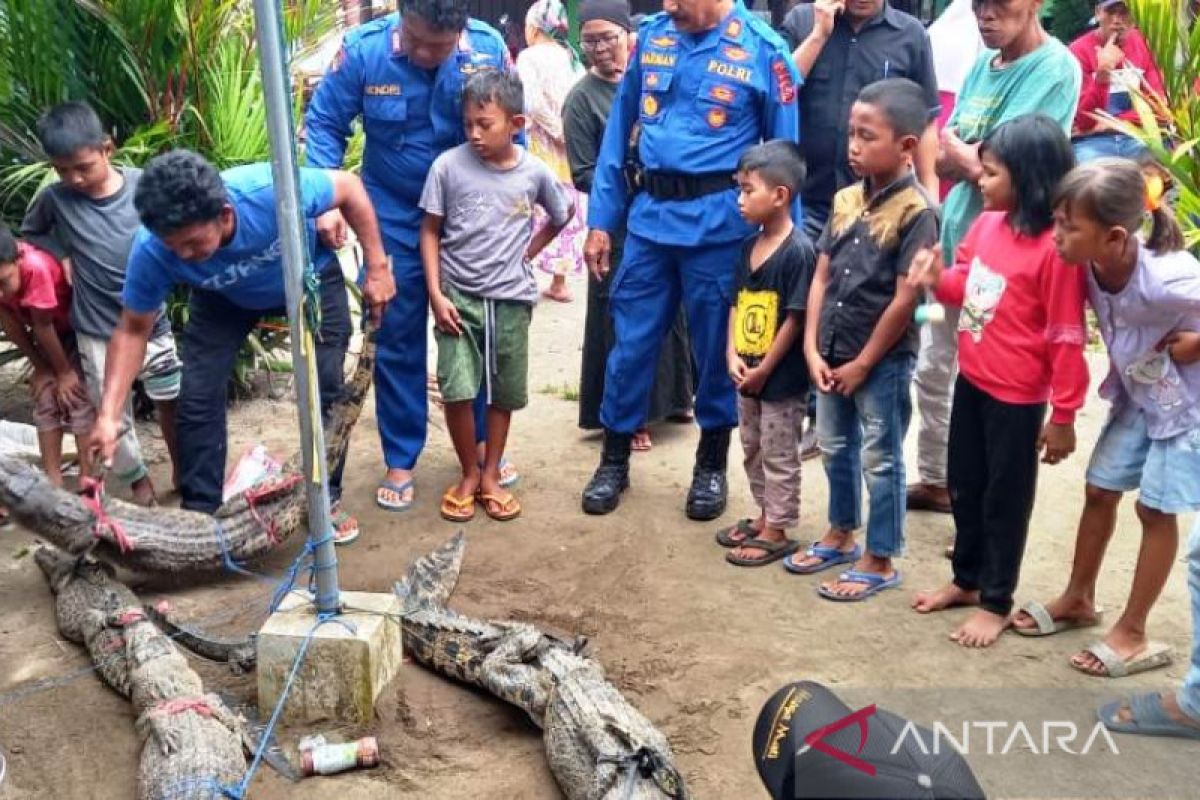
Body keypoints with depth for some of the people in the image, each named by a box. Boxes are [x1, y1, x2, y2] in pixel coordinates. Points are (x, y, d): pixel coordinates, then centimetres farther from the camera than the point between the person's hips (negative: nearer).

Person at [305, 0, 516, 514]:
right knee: (398, 340, 6)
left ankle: (481, 443, 30)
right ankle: (400, 461, 20)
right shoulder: (365, 48, -17)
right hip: (394, 218, -1)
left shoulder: (489, 48, -15)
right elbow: (325, 123, -10)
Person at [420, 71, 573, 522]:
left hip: (511, 299, 1)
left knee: (503, 394, 10)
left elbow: (562, 215, 14)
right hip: (458, 297, -1)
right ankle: (469, 474, 15)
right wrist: (435, 293, -9)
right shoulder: (448, 166, -9)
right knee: (457, 391, -7)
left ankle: (490, 476, 27)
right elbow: (430, 232, -2)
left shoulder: (534, 172, -6)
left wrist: (528, 252, 4)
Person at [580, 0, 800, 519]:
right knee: (631, 342, 8)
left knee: (716, 349, 9)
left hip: (718, 223, -3)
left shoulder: (764, 50, -6)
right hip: (649, 215, 3)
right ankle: (614, 459, 25)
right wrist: (601, 220, 7)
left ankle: (712, 466, 28)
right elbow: (619, 131, 9)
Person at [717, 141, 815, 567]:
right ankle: (764, 516, 36)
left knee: (779, 457, 6)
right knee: (753, 450, 20)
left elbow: (795, 320, -19)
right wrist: (733, 355, -4)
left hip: (781, 379, -8)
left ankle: (778, 532, 19)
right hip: (747, 374, 8)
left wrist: (763, 370, -16)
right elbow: (736, 305, 8)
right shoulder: (749, 246, 5)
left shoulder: (798, 251, -19)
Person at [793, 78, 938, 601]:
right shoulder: (845, 200, 4)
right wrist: (813, 349, -2)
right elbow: (821, 278, 4)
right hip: (832, 353, 7)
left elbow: (905, 301, -18)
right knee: (835, 449, 20)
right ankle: (840, 536, 39)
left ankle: (879, 561, 20)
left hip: (883, 360, -7)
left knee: (881, 460, 6)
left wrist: (862, 364, -13)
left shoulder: (916, 212, -16)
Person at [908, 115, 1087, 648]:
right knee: (964, 487, 20)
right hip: (971, 381, 8)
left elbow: (1067, 338, -19)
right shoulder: (986, 224, 0)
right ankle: (967, 580, 39)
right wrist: (937, 280, -6)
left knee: (1005, 498, 8)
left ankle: (996, 603, 25)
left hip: (1017, 396, -8)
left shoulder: (1055, 245, -22)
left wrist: (1063, 414, -15)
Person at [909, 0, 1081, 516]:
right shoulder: (984, 62, 7)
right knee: (931, 369, 16)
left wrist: (958, 152, -5)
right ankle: (935, 480, 34)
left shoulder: (1054, 68, -15)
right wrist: (974, 161, -16)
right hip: (955, 232, 7)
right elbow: (943, 160, 4)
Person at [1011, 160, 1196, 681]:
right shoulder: (1090, 266, -17)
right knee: (1099, 490, 12)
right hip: (1137, 394, 7)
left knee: (1155, 509, 1)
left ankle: (1133, 633, 16)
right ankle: (1078, 599, 31)